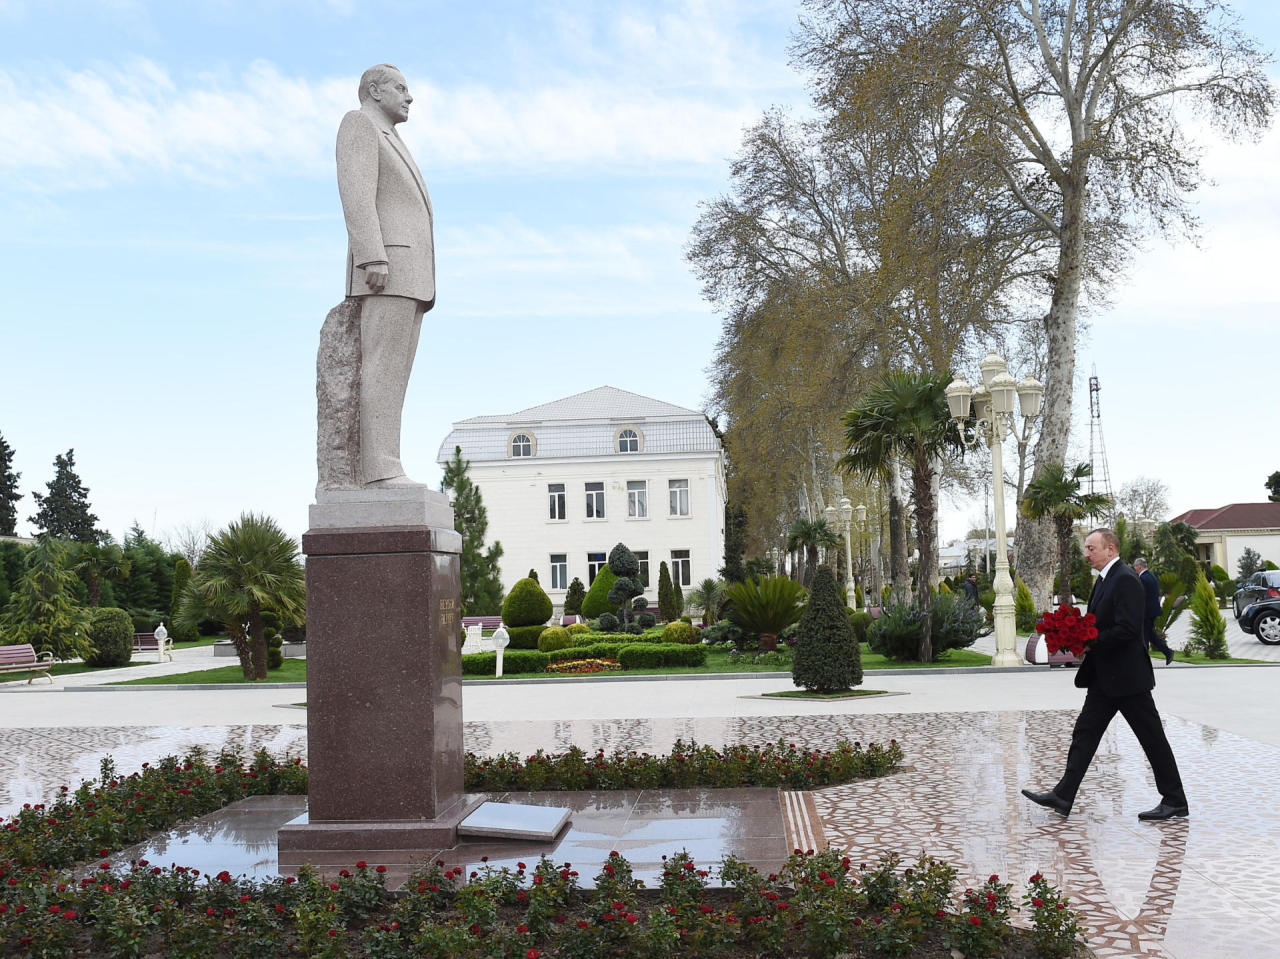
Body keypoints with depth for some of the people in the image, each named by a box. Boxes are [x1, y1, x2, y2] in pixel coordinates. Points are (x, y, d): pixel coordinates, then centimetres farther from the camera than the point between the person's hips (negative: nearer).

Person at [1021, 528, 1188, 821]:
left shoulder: (1125, 580, -17)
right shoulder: (1104, 580, 14)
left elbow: (1127, 630, -25)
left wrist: (1089, 643, -20)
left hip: (1127, 676, -10)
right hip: (1105, 677, 10)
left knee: (1152, 738, 2)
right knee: (1085, 733, 6)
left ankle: (1175, 800, 14)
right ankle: (1063, 796, 6)